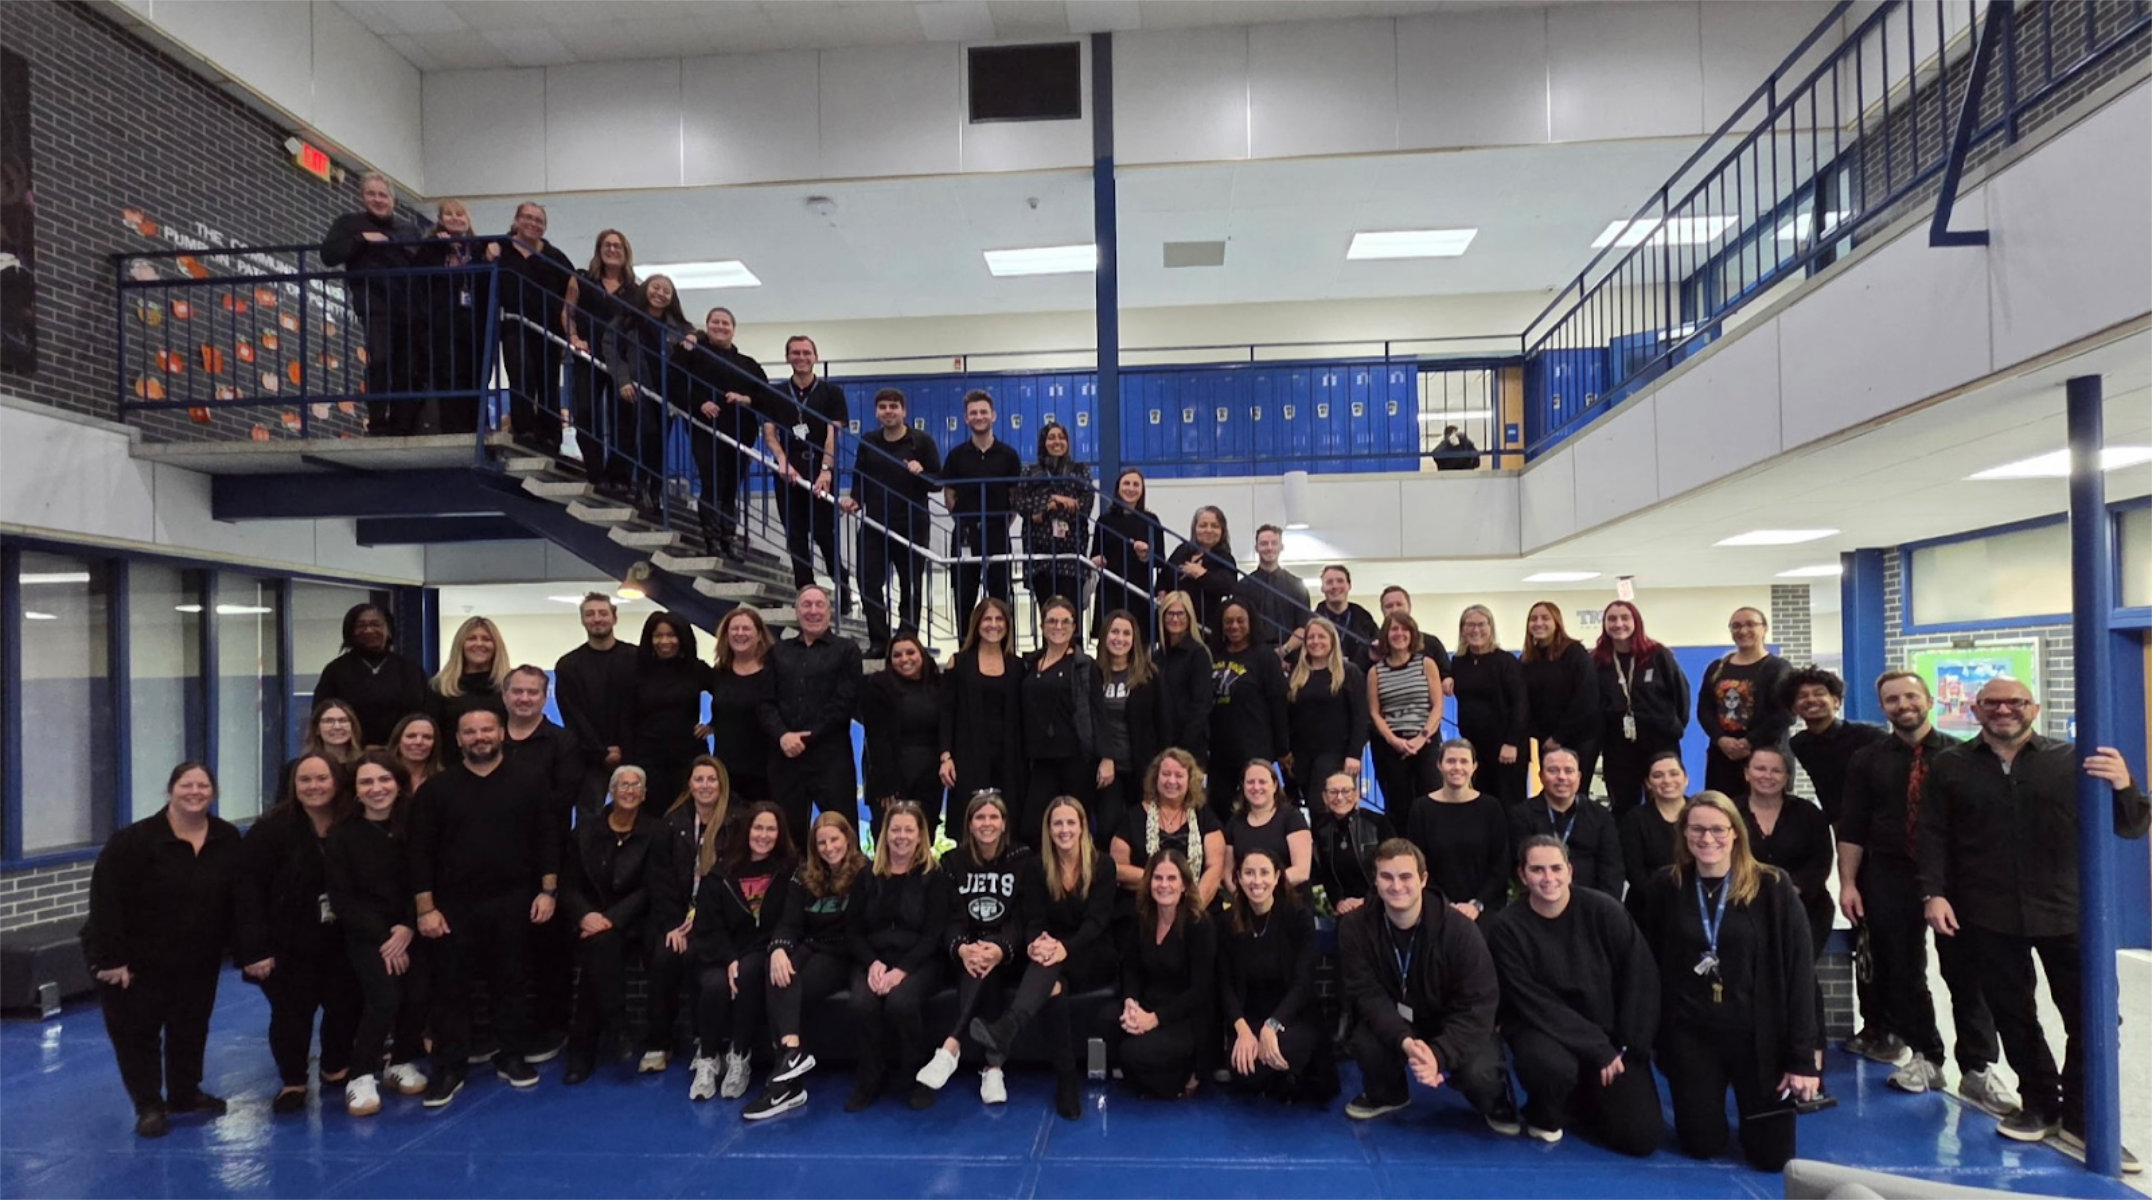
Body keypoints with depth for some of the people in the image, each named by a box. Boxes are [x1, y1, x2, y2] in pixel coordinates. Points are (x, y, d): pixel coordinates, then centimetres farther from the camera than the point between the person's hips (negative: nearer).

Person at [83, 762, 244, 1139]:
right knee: (136, 1031, 2)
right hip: (137, 958, -4)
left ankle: (185, 1093, 31)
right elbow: (106, 900, -19)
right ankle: (149, 1106, 14)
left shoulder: (228, 840, -4)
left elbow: (239, 900, 3)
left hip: (197, 960, 4)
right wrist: (110, 957, -21)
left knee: (191, 1028, 14)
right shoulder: (133, 840, -18)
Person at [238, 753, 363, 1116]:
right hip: (288, 945, -3)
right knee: (292, 1014, 3)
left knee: (346, 1006, 11)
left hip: (339, 942, 3)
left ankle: (336, 1068, 34)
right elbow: (250, 891, -15)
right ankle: (293, 1082, 23)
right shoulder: (271, 829, -13)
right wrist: (255, 948, -19)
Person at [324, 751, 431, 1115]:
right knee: (385, 998, -21)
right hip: (365, 932, -1)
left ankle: (403, 1062, 11)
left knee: (418, 996, -14)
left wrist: (408, 929, -15)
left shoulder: (415, 826, -1)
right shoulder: (342, 835, -4)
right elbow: (342, 898, -5)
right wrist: (382, 937, -13)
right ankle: (361, 1077, -5)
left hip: (411, 930, 2)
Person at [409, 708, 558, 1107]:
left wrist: (547, 891, -4)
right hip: (454, 905, 0)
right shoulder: (436, 789, 1)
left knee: (512, 981, 9)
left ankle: (511, 1057, 22)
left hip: (513, 903, 0)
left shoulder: (528, 783, 2)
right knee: (451, 986, 5)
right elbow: (421, 852, 0)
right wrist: (426, 908, -6)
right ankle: (449, 1068, 15)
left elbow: (547, 839, 3)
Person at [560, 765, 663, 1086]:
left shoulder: (656, 832, 1)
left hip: (633, 924, -2)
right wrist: (586, 915, -15)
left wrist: (611, 919, -19)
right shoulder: (586, 832, 10)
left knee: (602, 942, -32)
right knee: (600, 946, -32)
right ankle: (618, 1034, -24)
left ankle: (582, 1051, -22)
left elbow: (650, 889, -6)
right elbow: (571, 886, 6)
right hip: (592, 922, 2)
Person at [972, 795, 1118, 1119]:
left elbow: (1097, 919, -14)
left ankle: (1004, 1030, -64)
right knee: (1054, 988, -38)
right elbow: (1033, 920, -5)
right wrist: (1034, 944, -32)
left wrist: (1065, 947, -35)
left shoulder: (1102, 865, -2)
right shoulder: (1037, 868, 4)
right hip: (1050, 956, 2)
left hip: (1091, 958, -2)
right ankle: (1067, 1079, -40)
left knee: (1053, 966, -39)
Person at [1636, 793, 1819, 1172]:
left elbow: (1799, 972, -9)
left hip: (1758, 1034, -1)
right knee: (1700, 1146, 5)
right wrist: (1653, 1034, 1)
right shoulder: (1665, 887, -4)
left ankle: (1758, 1107, 37)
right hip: (1690, 1033, 1)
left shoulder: (1772, 888, -10)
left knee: (1772, 1155, 4)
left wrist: (1802, 1057, -11)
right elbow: (1649, 967, 2)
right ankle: (1707, 1103, 39)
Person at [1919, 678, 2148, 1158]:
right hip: (1990, 919, 1)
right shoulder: (1950, 767, 5)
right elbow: (1934, 836, 5)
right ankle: (2041, 1104, 26)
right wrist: (1935, 893, -6)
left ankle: (2079, 1119, 15)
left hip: (2067, 914, -1)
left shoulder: (2072, 760, 1)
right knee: (2013, 1015, 11)